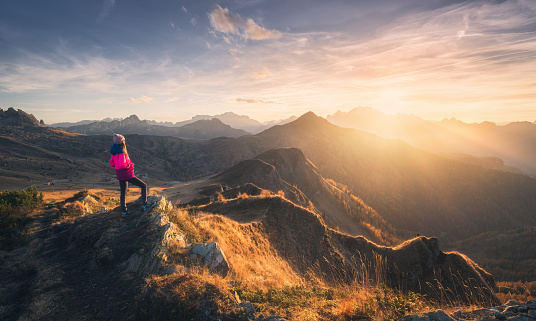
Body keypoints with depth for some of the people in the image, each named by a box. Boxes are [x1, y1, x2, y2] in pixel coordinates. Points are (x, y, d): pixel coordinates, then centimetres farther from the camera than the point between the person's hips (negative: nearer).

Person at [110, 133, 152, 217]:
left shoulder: (114, 152, 5)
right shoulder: (121, 152, -23)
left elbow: (112, 164, 14)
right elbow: (121, 165, -29)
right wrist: (130, 165, -14)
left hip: (120, 175, 9)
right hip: (127, 174, -9)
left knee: (123, 193, 18)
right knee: (144, 186, 4)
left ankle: (124, 211, 27)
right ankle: (144, 205, 1)